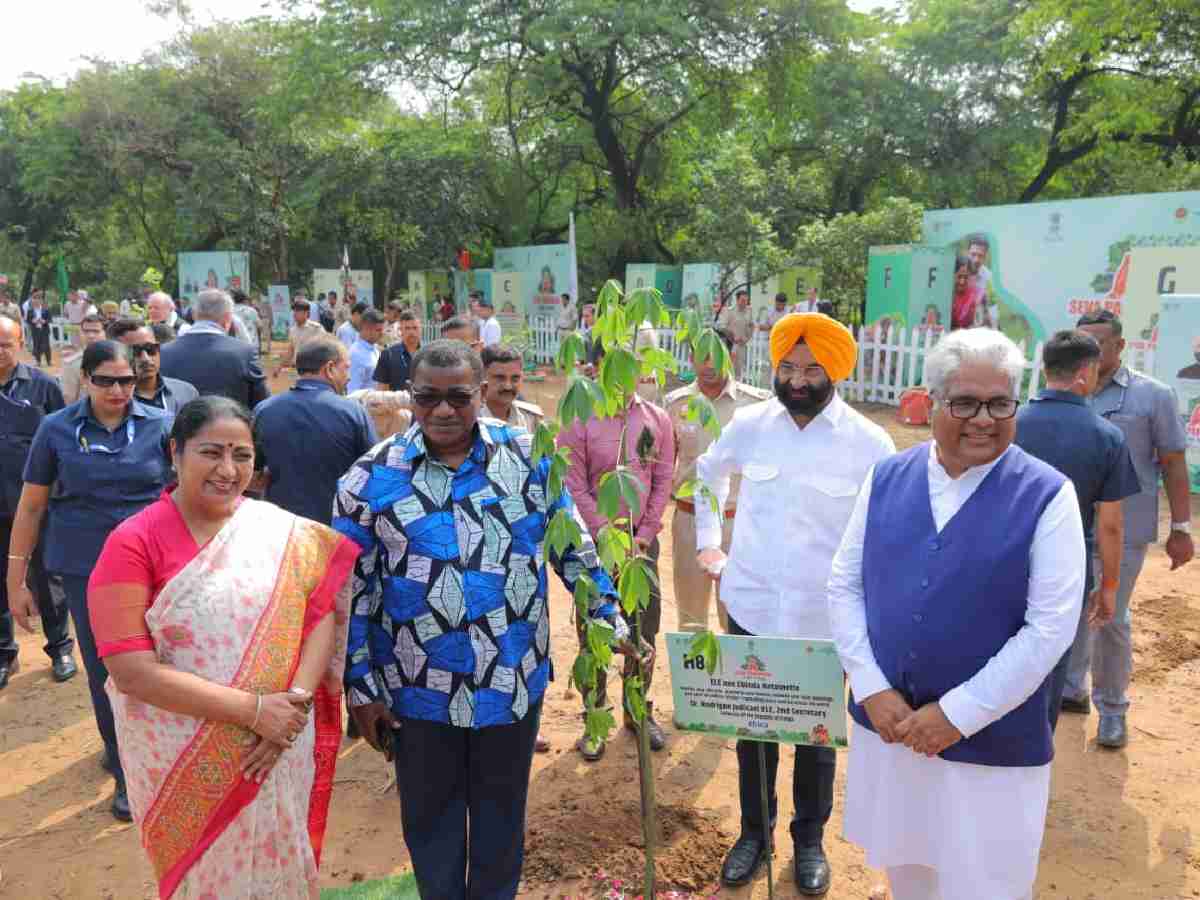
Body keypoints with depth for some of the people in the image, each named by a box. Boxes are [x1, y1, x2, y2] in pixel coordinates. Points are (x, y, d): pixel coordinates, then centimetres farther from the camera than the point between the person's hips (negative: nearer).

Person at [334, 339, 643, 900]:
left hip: (514, 680, 1)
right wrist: (360, 688, -2)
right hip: (419, 689, -1)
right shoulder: (371, 477, -9)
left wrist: (612, 623, 3)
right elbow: (350, 591, -4)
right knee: (430, 815, 19)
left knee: (503, 811, 20)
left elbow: (573, 549, 4)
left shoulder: (528, 457, -5)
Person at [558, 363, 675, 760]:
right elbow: (574, 488, -9)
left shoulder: (657, 419, 3)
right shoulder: (579, 421, -7)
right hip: (594, 542, -3)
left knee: (644, 630, 10)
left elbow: (662, 482, 5)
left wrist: (644, 534, -2)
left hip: (641, 539, 3)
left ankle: (639, 710, 29)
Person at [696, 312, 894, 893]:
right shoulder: (749, 425, -3)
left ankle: (810, 839, 39)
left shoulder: (868, 443, -10)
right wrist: (707, 541, 13)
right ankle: (753, 833, 38)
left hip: (823, 620, -2)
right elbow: (708, 473, 17)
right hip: (750, 610, 2)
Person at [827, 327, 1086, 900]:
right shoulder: (886, 479, -1)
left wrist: (957, 715, -15)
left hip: (992, 743, -3)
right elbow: (844, 586, 1)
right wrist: (872, 690, -8)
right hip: (886, 722, 3)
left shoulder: (1047, 495, -10)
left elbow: (1050, 627, -13)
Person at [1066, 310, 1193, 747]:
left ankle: (1112, 708, 19)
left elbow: (1173, 463, -1)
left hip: (1122, 529, -3)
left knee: (1110, 618, 2)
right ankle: (1071, 688, 32)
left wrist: (1181, 529, -3)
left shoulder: (1152, 395, -4)